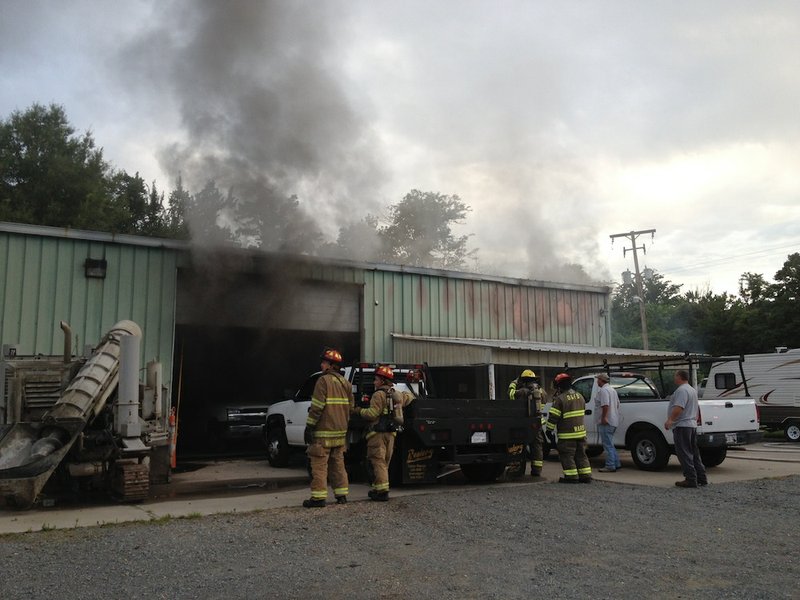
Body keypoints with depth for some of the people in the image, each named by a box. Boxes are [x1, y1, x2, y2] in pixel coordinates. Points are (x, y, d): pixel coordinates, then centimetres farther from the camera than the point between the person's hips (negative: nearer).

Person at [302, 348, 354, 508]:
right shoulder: (346, 383, 13)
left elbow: (317, 406, -17)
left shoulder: (324, 380, -12)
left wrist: (309, 426, -12)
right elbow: (350, 407, 17)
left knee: (319, 465, -3)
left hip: (324, 431, -8)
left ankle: (318, 497, -3)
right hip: (340, 431, 8)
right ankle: (341, 495, 18)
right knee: (338, 463, 15)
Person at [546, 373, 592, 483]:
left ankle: (572, 477, 2)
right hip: (581, 432, 7)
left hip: (567, 434, -7)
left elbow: (553, 417, -13)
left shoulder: (560, 399, -15)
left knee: (567, 456, 2)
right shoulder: (579, 396, 8)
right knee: (581, 455, 15)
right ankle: (586, 476, 16)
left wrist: (549, 429, -3)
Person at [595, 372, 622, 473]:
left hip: (606, 422, -10)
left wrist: (604, 417, -24)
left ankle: (610, 466, -4)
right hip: (614, 421, 10)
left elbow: (605, 405, -26)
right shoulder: (612, 389, 18)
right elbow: (617, 404, 22)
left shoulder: (603, 390, -15)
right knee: (609, 444, 19)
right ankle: (616, 463, 21)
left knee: (607, 445, -6)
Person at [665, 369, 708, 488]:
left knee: (684, 454, -7)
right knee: (694, 453, 14)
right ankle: (701, 478, 17)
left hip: (682, 426, -10)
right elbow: (697, 409, 28)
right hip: (692, 425, 10)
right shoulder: (693, 390, 19)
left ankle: (691, 479, -8)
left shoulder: (682, 390, -15)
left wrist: (670, 420, -32)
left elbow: (679, 407, -28)